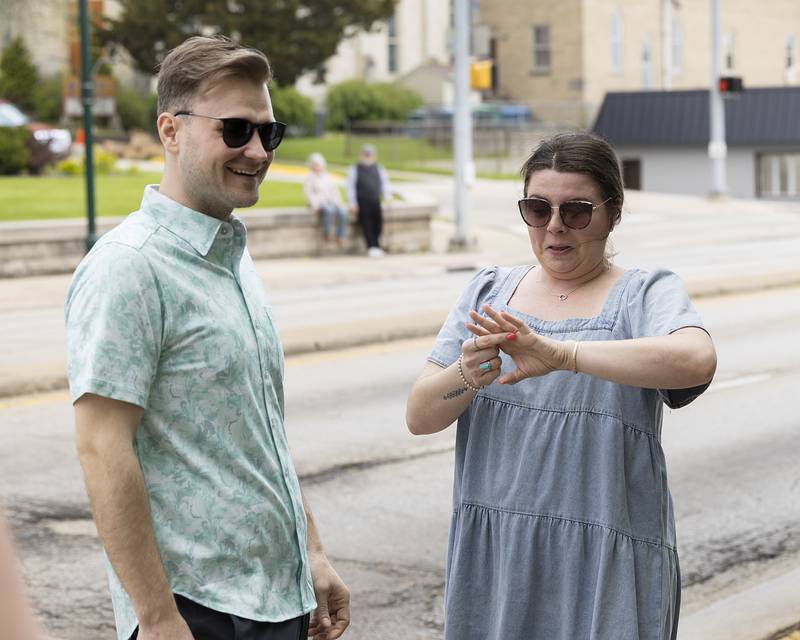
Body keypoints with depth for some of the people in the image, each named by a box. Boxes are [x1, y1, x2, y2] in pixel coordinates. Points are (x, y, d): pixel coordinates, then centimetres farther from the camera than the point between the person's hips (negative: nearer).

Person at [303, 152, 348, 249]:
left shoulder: (328, 177, 22)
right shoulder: (309, 178, 8)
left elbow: (335, 191, 19)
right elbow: (308, 193, -2)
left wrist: (339, 202, 2)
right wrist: (315, 205, -17)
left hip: (332, 202, 5)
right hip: (318, 203, -5)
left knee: (342, 212, -28)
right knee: (329, 210, -39)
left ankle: (340, 238, -28)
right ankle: (326, 236, -31)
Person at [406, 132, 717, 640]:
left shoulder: (647, 295, -2)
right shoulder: (488, 290, 9)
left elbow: (696, 360, -26)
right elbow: (419, 417, 2)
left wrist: (560, 354, -36)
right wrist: (466, 375, -21)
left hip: (606, 568, -3)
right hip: (493, 560, 3)